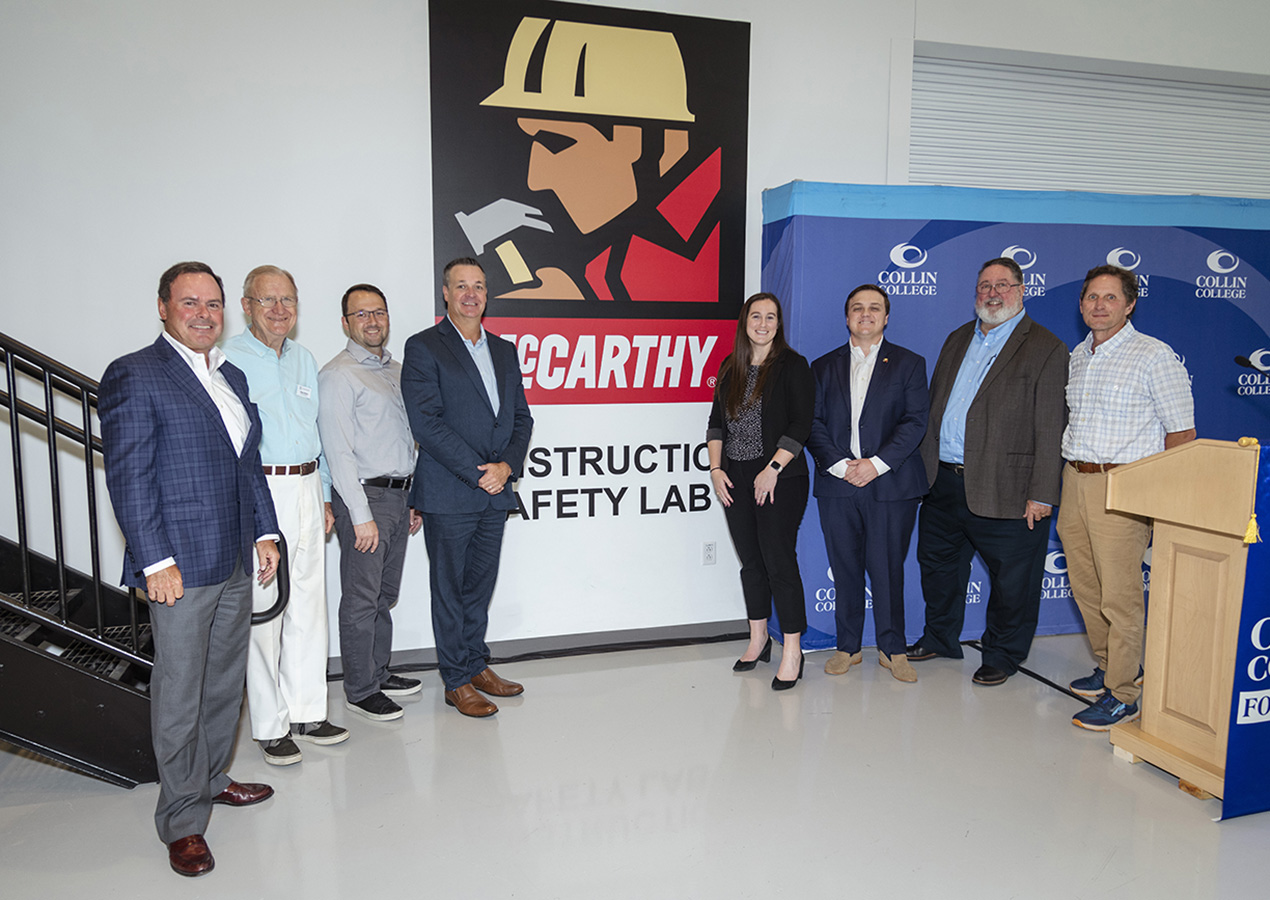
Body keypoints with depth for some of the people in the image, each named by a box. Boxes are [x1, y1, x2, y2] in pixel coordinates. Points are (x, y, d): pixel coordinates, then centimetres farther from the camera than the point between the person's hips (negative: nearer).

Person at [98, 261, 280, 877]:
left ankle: (211, 779, 36)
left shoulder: (232, 377, 14)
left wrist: (264, 531, 14)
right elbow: (128, 476, -14)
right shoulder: (134, 376, -9)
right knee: (180, 694, 3)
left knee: (226, 681, 18)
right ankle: (182, 821, 17)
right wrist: (156, 561, -18)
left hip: (235, 562, 8)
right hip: (180, 565, -7)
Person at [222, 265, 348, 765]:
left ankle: (306, 713, 23)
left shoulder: (305, 360, 15)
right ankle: (269, 726, 12)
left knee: (310, 607, 11)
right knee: (263, 611, -1)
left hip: (306, 489, 7)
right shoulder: (229, 360, -5)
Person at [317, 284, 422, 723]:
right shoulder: (338, 375, -10)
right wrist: (361, 515, -18)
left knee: (385, 594, 16)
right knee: (362, 599, 1)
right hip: (364, 495, -8)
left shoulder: (397, 370, 15)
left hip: (399, 495, 8)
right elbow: (338, 450, -15)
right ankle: (360, 690, 13)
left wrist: (414, 499, 16)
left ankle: (380, 674, 29)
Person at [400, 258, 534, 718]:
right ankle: (457, 682, 17)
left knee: (481, 585, 16)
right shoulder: (423, 348, -4)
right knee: (449, 589, 6)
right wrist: (477, 472, -16)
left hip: (496, 491, 5)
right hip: (448, 494, -5)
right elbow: (426, 422, -13)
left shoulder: (505, 351, 14)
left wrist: (506, 466, -7)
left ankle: (477, 665, 31)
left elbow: (521, 418, 11)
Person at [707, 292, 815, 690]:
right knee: (750, 561, 12)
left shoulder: (792, 365, -4)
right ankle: (758, 641, 25)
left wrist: (773, 469, -16)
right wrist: (716, 468, 4)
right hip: (736, 479, 5)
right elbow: (717, 423, 14)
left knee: (779, 561, -6)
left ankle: (792, 652, 4)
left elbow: (801, 424, -10)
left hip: (780, 479, -5)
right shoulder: (730, 367, 12)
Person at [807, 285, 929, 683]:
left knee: (887, 569, 3)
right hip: (836, 485, 2)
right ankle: (847, 647, 20)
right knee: (844, 568, 7)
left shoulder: (909, 364, 8)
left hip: (891, 484, -2)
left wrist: (876, 464, -13)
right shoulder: (824, 366, 13)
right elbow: (813, 423, 5)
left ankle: (893, 649, 18)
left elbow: (915, 422, -2)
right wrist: (839, 464, -10)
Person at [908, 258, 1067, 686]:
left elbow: (1050, 430, -11)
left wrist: (1041, 495, -15)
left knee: (1011, 579, 7)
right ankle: (940, 638, 39)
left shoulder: (1046, 349, -6)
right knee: (937, 563, 19)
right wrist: (925, 467, 10)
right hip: (943, 482, 6)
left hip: (1005, 490, -6)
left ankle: (1002, 654, 28)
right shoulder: (957, 340, 14)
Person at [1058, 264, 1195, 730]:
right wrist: (1069, 484, 15)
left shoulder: (1154, 356, -6)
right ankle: (1109, 666, 32)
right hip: (1074, 481, 7)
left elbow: (1181, 431, -6)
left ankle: (1123, 694, 9)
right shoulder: (1076, 357, 13)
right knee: (1085, 588, 14)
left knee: (1119, 595, -3)